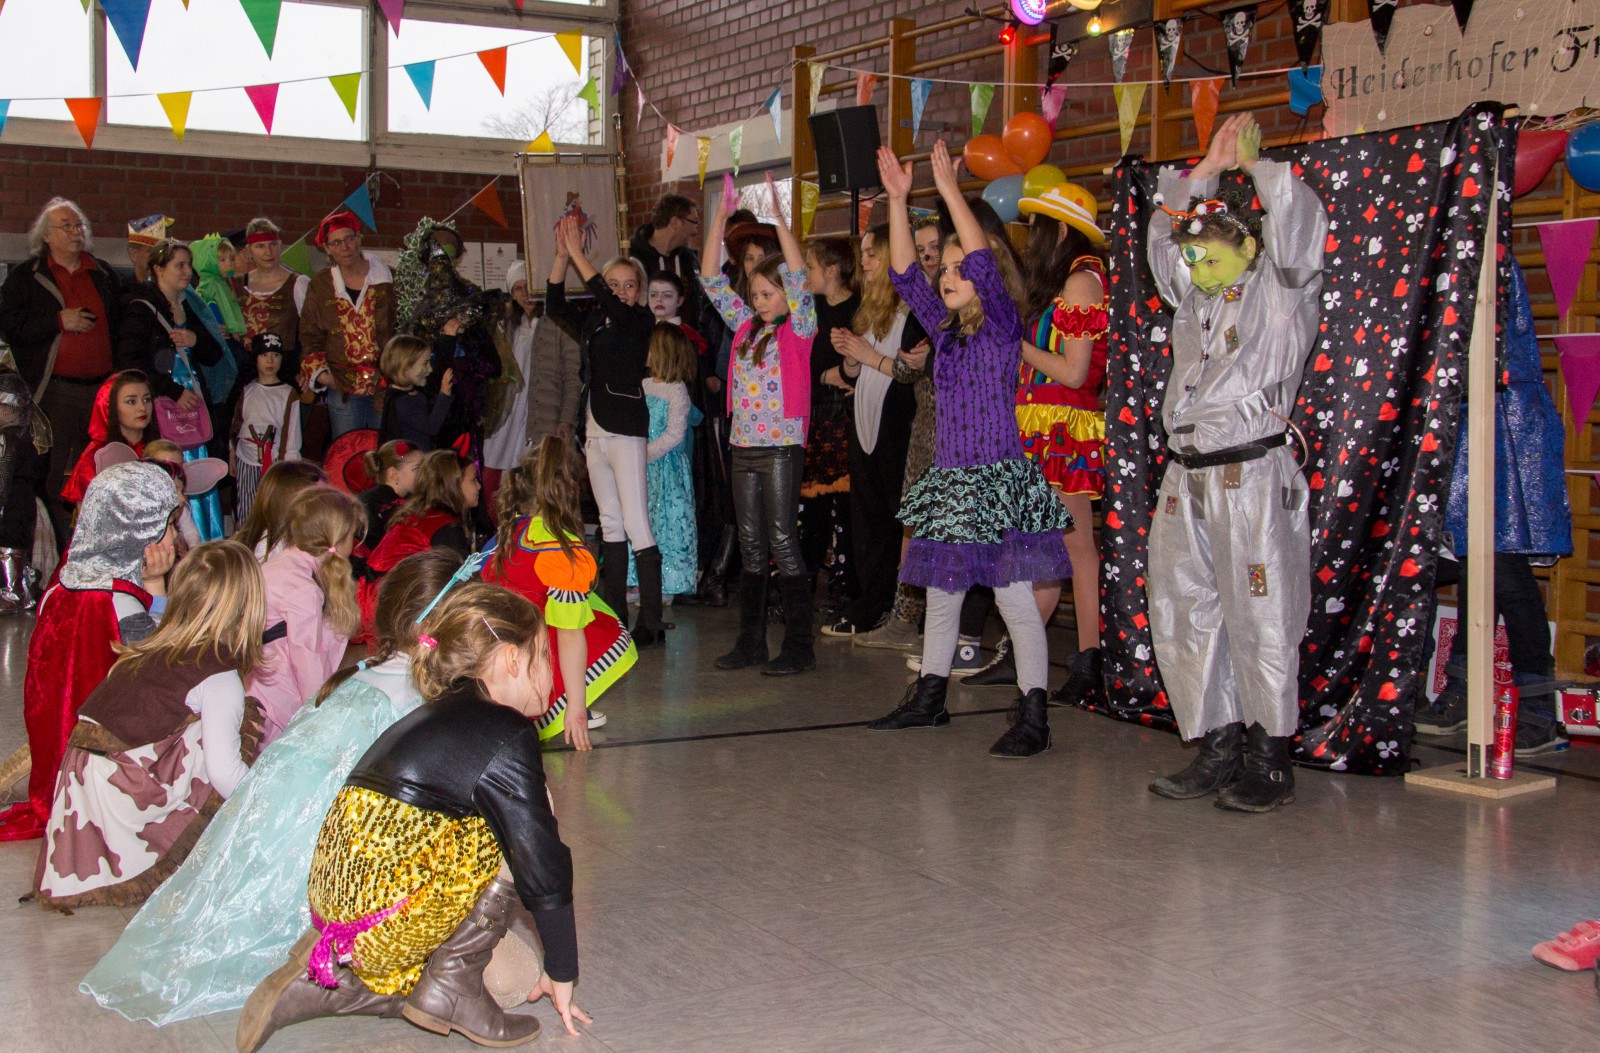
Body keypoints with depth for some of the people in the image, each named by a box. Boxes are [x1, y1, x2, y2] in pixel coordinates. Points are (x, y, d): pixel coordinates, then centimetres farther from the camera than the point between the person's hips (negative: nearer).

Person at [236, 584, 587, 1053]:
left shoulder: (434, 717, 20)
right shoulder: (507, 737, -7)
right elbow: (543, 870, -7)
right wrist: (562, 974, 4)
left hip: (333, 901, 9)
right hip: (388, 917, -9)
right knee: (525, 823, -3)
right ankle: (452, 985, 0)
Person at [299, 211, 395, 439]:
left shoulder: (388, 279, 4)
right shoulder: (320, 284, 8)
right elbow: (310, 334, 13)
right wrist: (318, 371, -1)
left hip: (386, 386, -1)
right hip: (342, 387, 1)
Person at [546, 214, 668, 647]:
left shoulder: (640, 320, -5)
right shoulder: (593, 322, 11)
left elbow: (609, 302, -21)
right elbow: (555, 304, 6)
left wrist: (577, 253, -16)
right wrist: (562, 254, -5)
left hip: (627, 431, -7)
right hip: (596, 430, 7)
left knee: (636, 525, -10)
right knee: (610, 523, 11)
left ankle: (651, 622, -10)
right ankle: (615, 615, 17)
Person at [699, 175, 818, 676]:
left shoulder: (799, 328, -3)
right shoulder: (746, 326, 13)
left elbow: (798, 276, -17)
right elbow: (711, 279, 11)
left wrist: (777, 218, -19)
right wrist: (720, 217, 4)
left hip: (782, 446, -6)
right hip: (743, 446, 6)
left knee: (783, 544, -5)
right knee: (751, 546, 10)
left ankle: (799, 647, 0)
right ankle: (750, 641, 17)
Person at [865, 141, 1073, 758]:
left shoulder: (1003, 327, -7)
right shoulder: (944, 329, 10)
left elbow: (986, 265, -21)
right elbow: (903, 274, 8)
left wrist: (951, 192, -22)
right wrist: (897, 200, 1)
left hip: (997, 481, -7)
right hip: (948, 480, 7)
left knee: (1015, 600, -6)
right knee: (940, 594, 15)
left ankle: (1032, 718, -4)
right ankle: (929, 699, 27)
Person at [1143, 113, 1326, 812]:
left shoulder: (1280, 292, 1)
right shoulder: (1194, 299, 18)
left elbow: (1299, 225, -12)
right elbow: (1164, 235, 24)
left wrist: (1255, 164, 3)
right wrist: (1207, 168, 17)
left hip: (1252, 477, -7)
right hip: (1186, 477, 7)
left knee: (1259, 622, -4)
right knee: (1182, 618, 7)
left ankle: (1270, 762, 6)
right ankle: (1219, 749, 17)